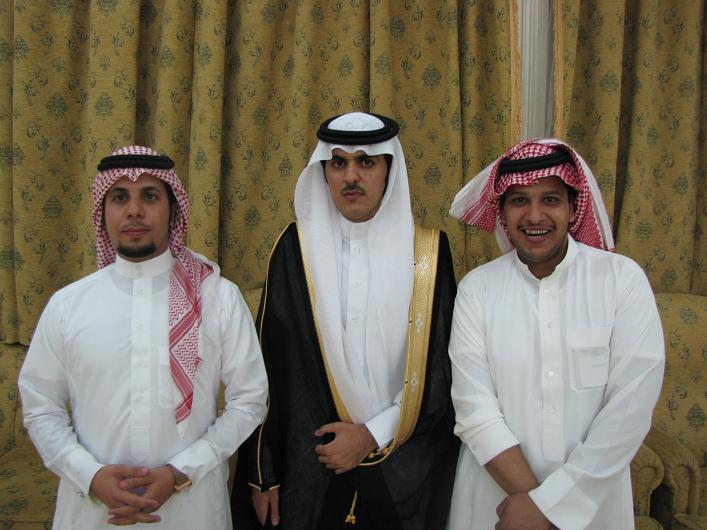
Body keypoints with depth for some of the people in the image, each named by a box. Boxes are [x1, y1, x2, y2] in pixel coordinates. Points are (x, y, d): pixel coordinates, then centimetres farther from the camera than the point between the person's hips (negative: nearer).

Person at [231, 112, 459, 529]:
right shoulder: (296, 249, -4)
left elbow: (442, 368, -3)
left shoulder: (428, 252, -4)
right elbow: (268, 368, -2)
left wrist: (374, 435, -9)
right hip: (309, 470, 0)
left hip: (404, 475, 0)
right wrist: (263, 474, -1)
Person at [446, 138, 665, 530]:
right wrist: (530, 494, -18)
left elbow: (632, 407, -15)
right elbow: (474, 407, -12)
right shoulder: (476, 288, -8)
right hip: (495, 494, 1)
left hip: (593, 497, 0)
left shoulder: (623, 279, -11)